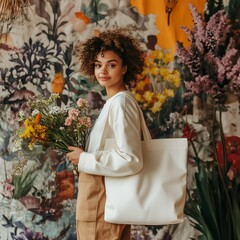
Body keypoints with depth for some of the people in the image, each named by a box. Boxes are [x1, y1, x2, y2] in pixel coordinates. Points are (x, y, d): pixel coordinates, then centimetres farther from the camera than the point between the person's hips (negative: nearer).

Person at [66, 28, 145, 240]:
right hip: (109, 199, 9)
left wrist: (84, 160, -15)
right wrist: (84, 152, 9)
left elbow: (131, 160, -24)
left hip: (103, 202, -9)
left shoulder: (120, 103, -16)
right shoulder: (115, 102, 11)